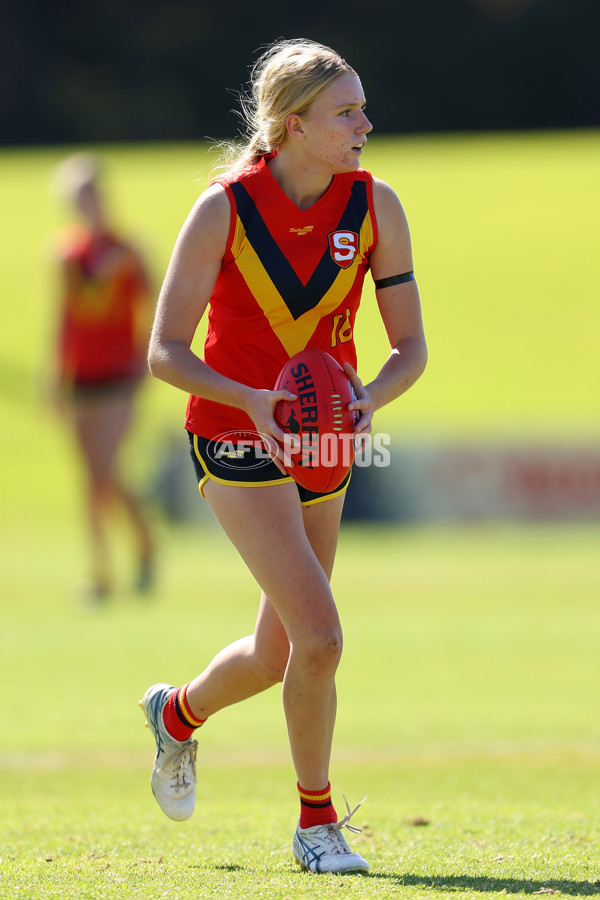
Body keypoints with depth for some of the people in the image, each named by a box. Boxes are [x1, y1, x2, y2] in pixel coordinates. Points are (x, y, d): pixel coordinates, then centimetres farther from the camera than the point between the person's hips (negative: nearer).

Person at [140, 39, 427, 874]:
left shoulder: (375, 207, -5)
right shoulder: (225, 210, -15)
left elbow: (411, 347, -1)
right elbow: (166, 352, -13)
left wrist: (367, 400, -22)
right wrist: (252, 401, -29)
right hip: (237, 442, -5)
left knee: (279, 656, 13)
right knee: (320, 637, -17)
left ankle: (179, 713, 45)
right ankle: (317, 822, 1)